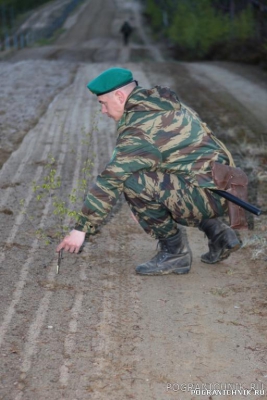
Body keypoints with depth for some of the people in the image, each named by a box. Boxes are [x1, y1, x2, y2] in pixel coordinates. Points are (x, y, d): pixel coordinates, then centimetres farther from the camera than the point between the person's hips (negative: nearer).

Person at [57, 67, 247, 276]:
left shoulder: (141, 129, -16)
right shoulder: (163, 105, 13)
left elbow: (111, 179, -18)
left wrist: (82, 227, -13)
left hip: (206, 194, -10)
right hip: (220, 187, 10)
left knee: (132, 182, -21)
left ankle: (174, 250, -4)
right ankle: (217, 232, 21)